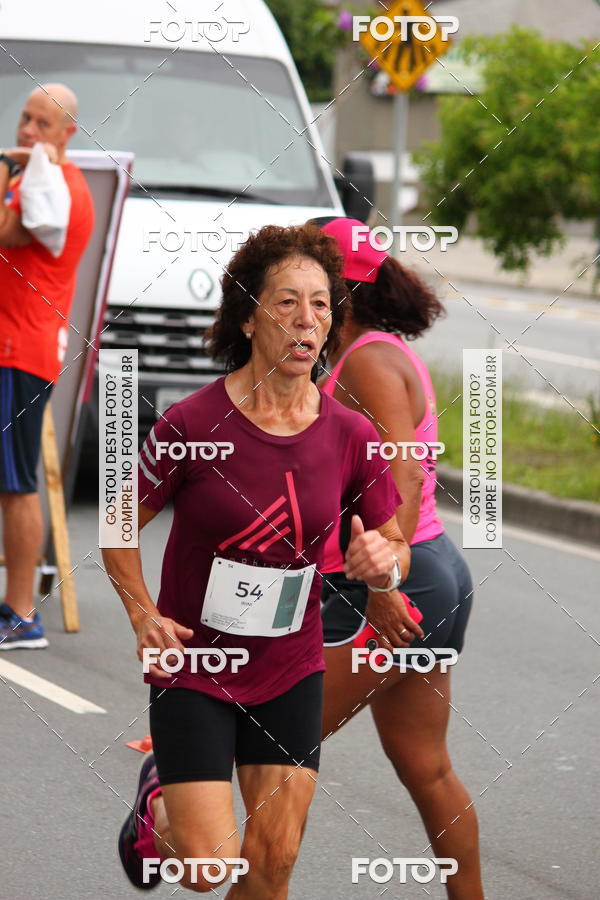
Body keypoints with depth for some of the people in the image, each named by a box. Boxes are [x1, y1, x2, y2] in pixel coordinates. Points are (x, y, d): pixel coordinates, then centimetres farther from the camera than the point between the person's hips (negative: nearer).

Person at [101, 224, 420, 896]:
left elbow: (393, 545, 6)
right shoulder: (190, 425, -16)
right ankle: (159, 803, 27)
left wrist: (382, 564, -17)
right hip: (193, 667, -3)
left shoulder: (350, 437, -6)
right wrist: (143, 614, -17)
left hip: (290, 673, 3)